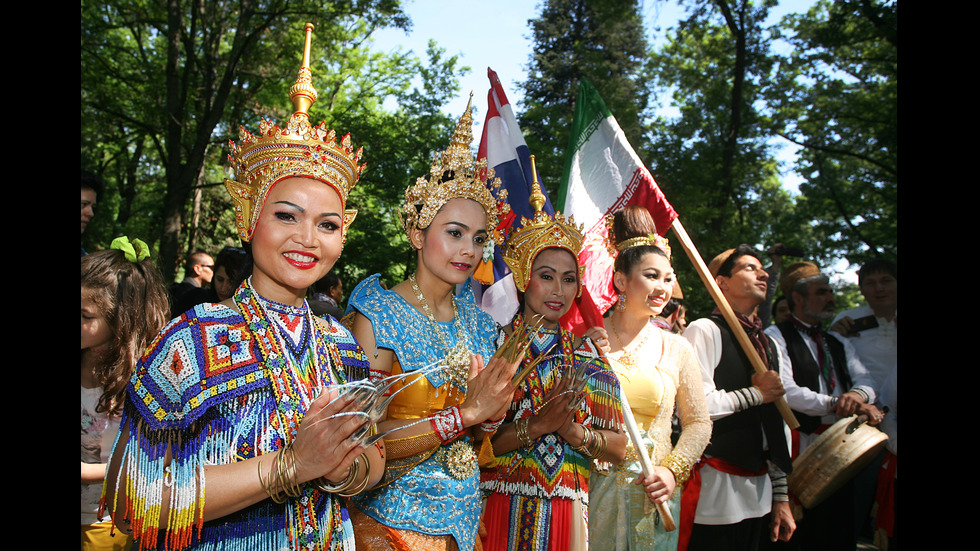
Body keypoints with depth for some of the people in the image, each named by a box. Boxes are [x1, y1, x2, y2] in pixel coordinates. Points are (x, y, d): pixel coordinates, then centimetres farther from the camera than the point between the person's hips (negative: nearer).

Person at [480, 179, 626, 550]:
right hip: (502, 512, -2)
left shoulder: (588, 353, 6)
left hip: (567, 514, 2)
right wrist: (536, 426, -20)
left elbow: (618, 447, 4)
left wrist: (574, 433, -12)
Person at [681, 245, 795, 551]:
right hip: (715, 491, -7)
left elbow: (777, 427, 17)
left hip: (759, 493, 7)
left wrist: (781, 495, 16)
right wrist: (756, 393, -9)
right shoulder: (704, 331, -10)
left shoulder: (768, 344, 16)